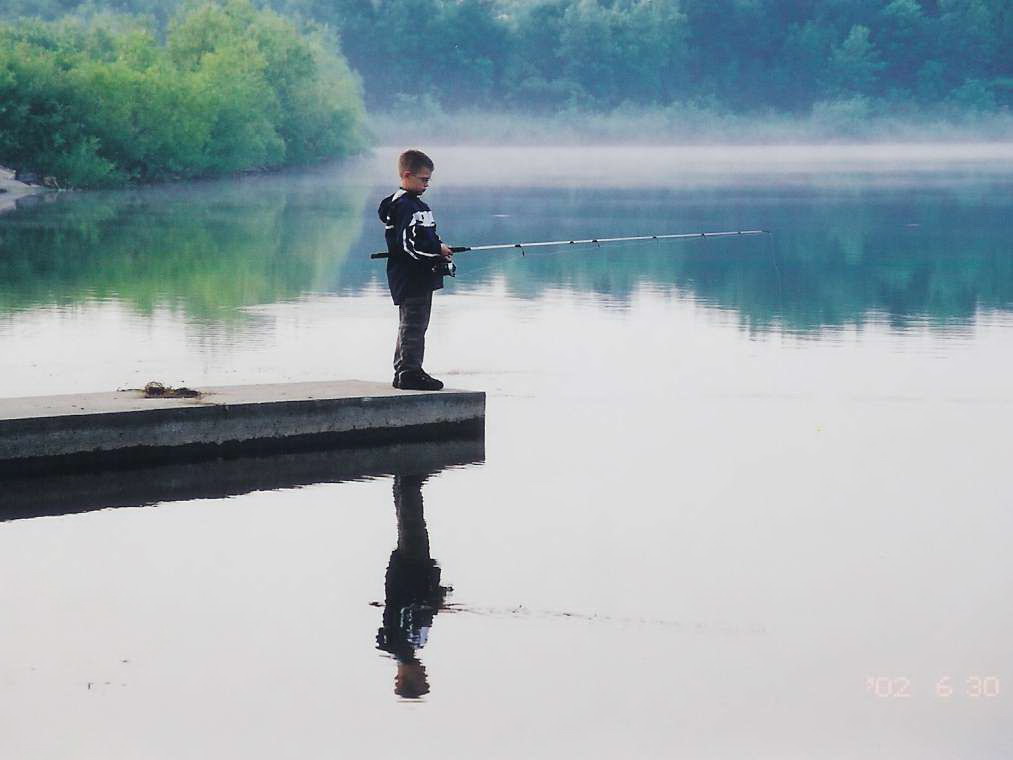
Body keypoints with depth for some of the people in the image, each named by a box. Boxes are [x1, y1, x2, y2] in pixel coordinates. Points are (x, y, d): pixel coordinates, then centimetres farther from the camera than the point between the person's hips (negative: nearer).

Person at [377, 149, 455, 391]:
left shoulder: (417, 204, 17)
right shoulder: (404, 206, -15)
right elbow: (408, 244, -23)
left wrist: (439, 249, 8)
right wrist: (438, 249, -15)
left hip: (421, 278, 11)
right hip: (409, 278, -11)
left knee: (413, 325, 15)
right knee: (413, 324, -8)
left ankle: (405, 371, 21)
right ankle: (409, 373, -7)